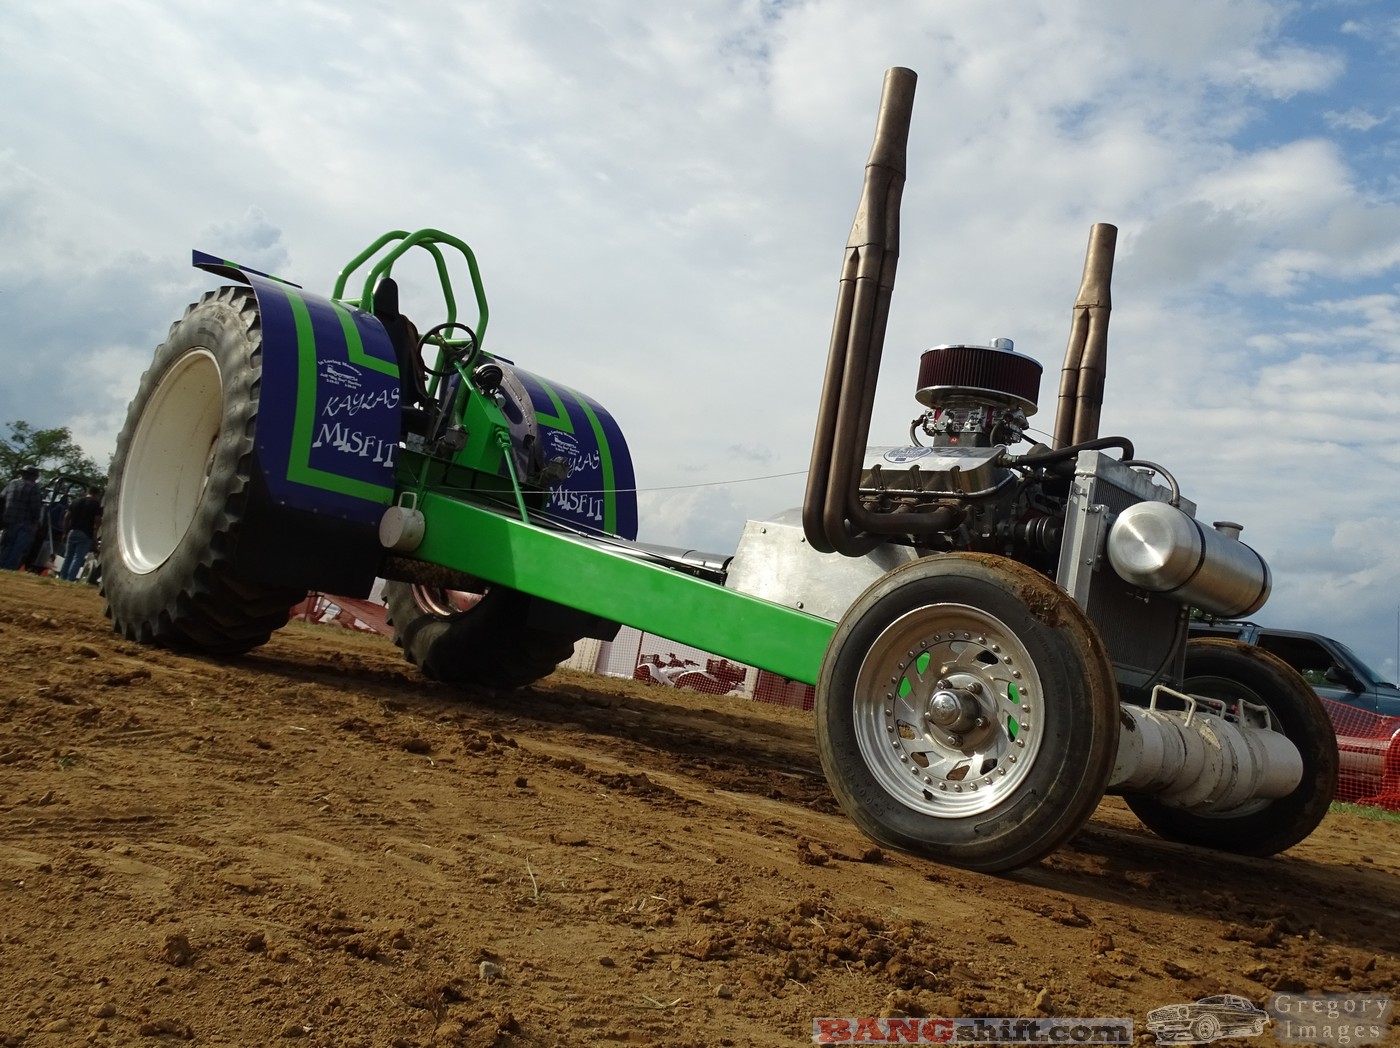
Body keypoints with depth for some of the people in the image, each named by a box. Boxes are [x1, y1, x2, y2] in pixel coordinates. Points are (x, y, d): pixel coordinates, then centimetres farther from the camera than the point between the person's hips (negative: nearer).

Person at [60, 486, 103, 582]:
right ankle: (70, 579, -9)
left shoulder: (77, 501, 13)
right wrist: (95, 534, -4)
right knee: (78, 558, -4)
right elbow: (98, 520, -10)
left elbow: (67, 516, 9)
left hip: (73, 532, 5)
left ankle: (63, 577, 15)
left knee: (68, 556, 14)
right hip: (86, 534, -5)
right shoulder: (97, 504, -1)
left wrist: (66, 528, 17)